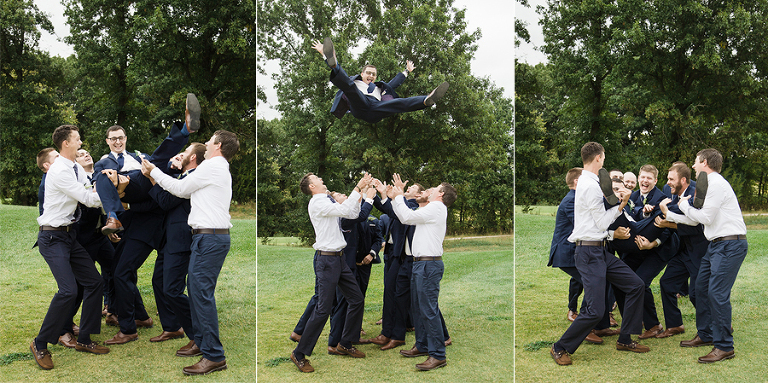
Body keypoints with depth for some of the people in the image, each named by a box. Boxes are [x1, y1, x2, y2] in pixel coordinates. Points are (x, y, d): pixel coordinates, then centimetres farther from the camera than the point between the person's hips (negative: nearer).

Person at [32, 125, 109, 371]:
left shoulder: (76, 168, 10)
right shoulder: (60, 171, -19)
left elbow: (95, 190, 9)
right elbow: (88, 199, -18)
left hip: (69, 235, 9)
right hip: (53, 238, -9)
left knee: (94, 282, 7)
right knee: (68, 290, -19)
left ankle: (84, 340, 17)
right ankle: (40, 344, -1)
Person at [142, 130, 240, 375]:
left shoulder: (212, 166, -9)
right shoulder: (221, 169, 23)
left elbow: (181, 189, -2)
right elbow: (185, 190, 22)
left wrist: (153, 171, 9)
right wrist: (155, 176, 23)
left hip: (210, 237, -11)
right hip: (209, 236, 11)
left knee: (201, 291, -12)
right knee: (195, 288, 17)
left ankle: (214, 356, -12)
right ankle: (201, 341, 27)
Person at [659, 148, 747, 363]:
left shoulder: (717, 184, -13)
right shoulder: (708, 184, 18)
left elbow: (706, 217, -16)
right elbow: (696, 220, 19)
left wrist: (685, 205, -2)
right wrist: (669, 215, 21)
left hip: (730, 244, -11)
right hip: (717, 244, 11)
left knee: (717, 293, -12)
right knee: (701, 288, 14)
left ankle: (724, 347, -5)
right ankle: (706, 335, 26)